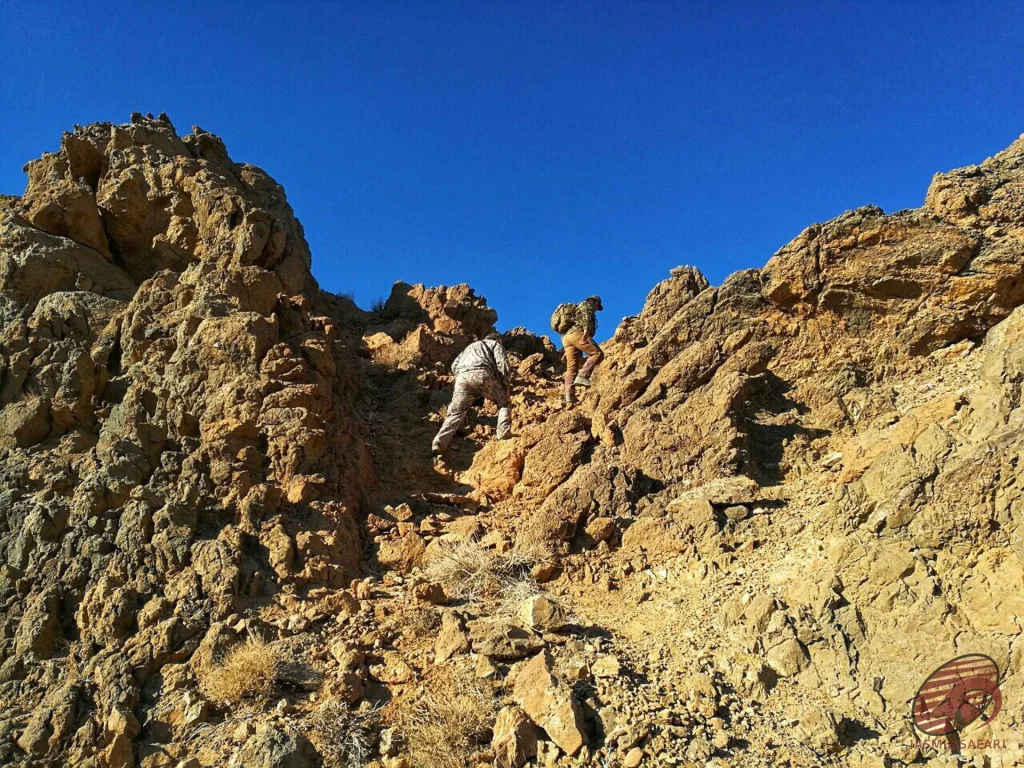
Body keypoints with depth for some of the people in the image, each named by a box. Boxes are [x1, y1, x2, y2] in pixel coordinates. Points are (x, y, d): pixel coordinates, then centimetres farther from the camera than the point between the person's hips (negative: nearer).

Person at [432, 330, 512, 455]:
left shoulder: (470, 347, 43)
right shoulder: (495, 344, 28)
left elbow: (454, 365, 30)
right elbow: (503, 364, 10)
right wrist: (505, 386, 15)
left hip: (463, 377, 4)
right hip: (482, 375, -4)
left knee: (456, 413, 5)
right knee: (504, 404, 16)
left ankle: (438, 444, -11)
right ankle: (504, 435, 0)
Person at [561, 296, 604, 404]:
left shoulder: (577, 308, 38)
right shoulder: (588, 304, 15)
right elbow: (586, 316, -8)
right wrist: (586, 329, -25)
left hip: (566, 336, 9)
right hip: (577, 332, -8)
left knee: (571, 367, 0)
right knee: (597, 353, -13)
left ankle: (569, 395, -12)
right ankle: (582, 376, -30)